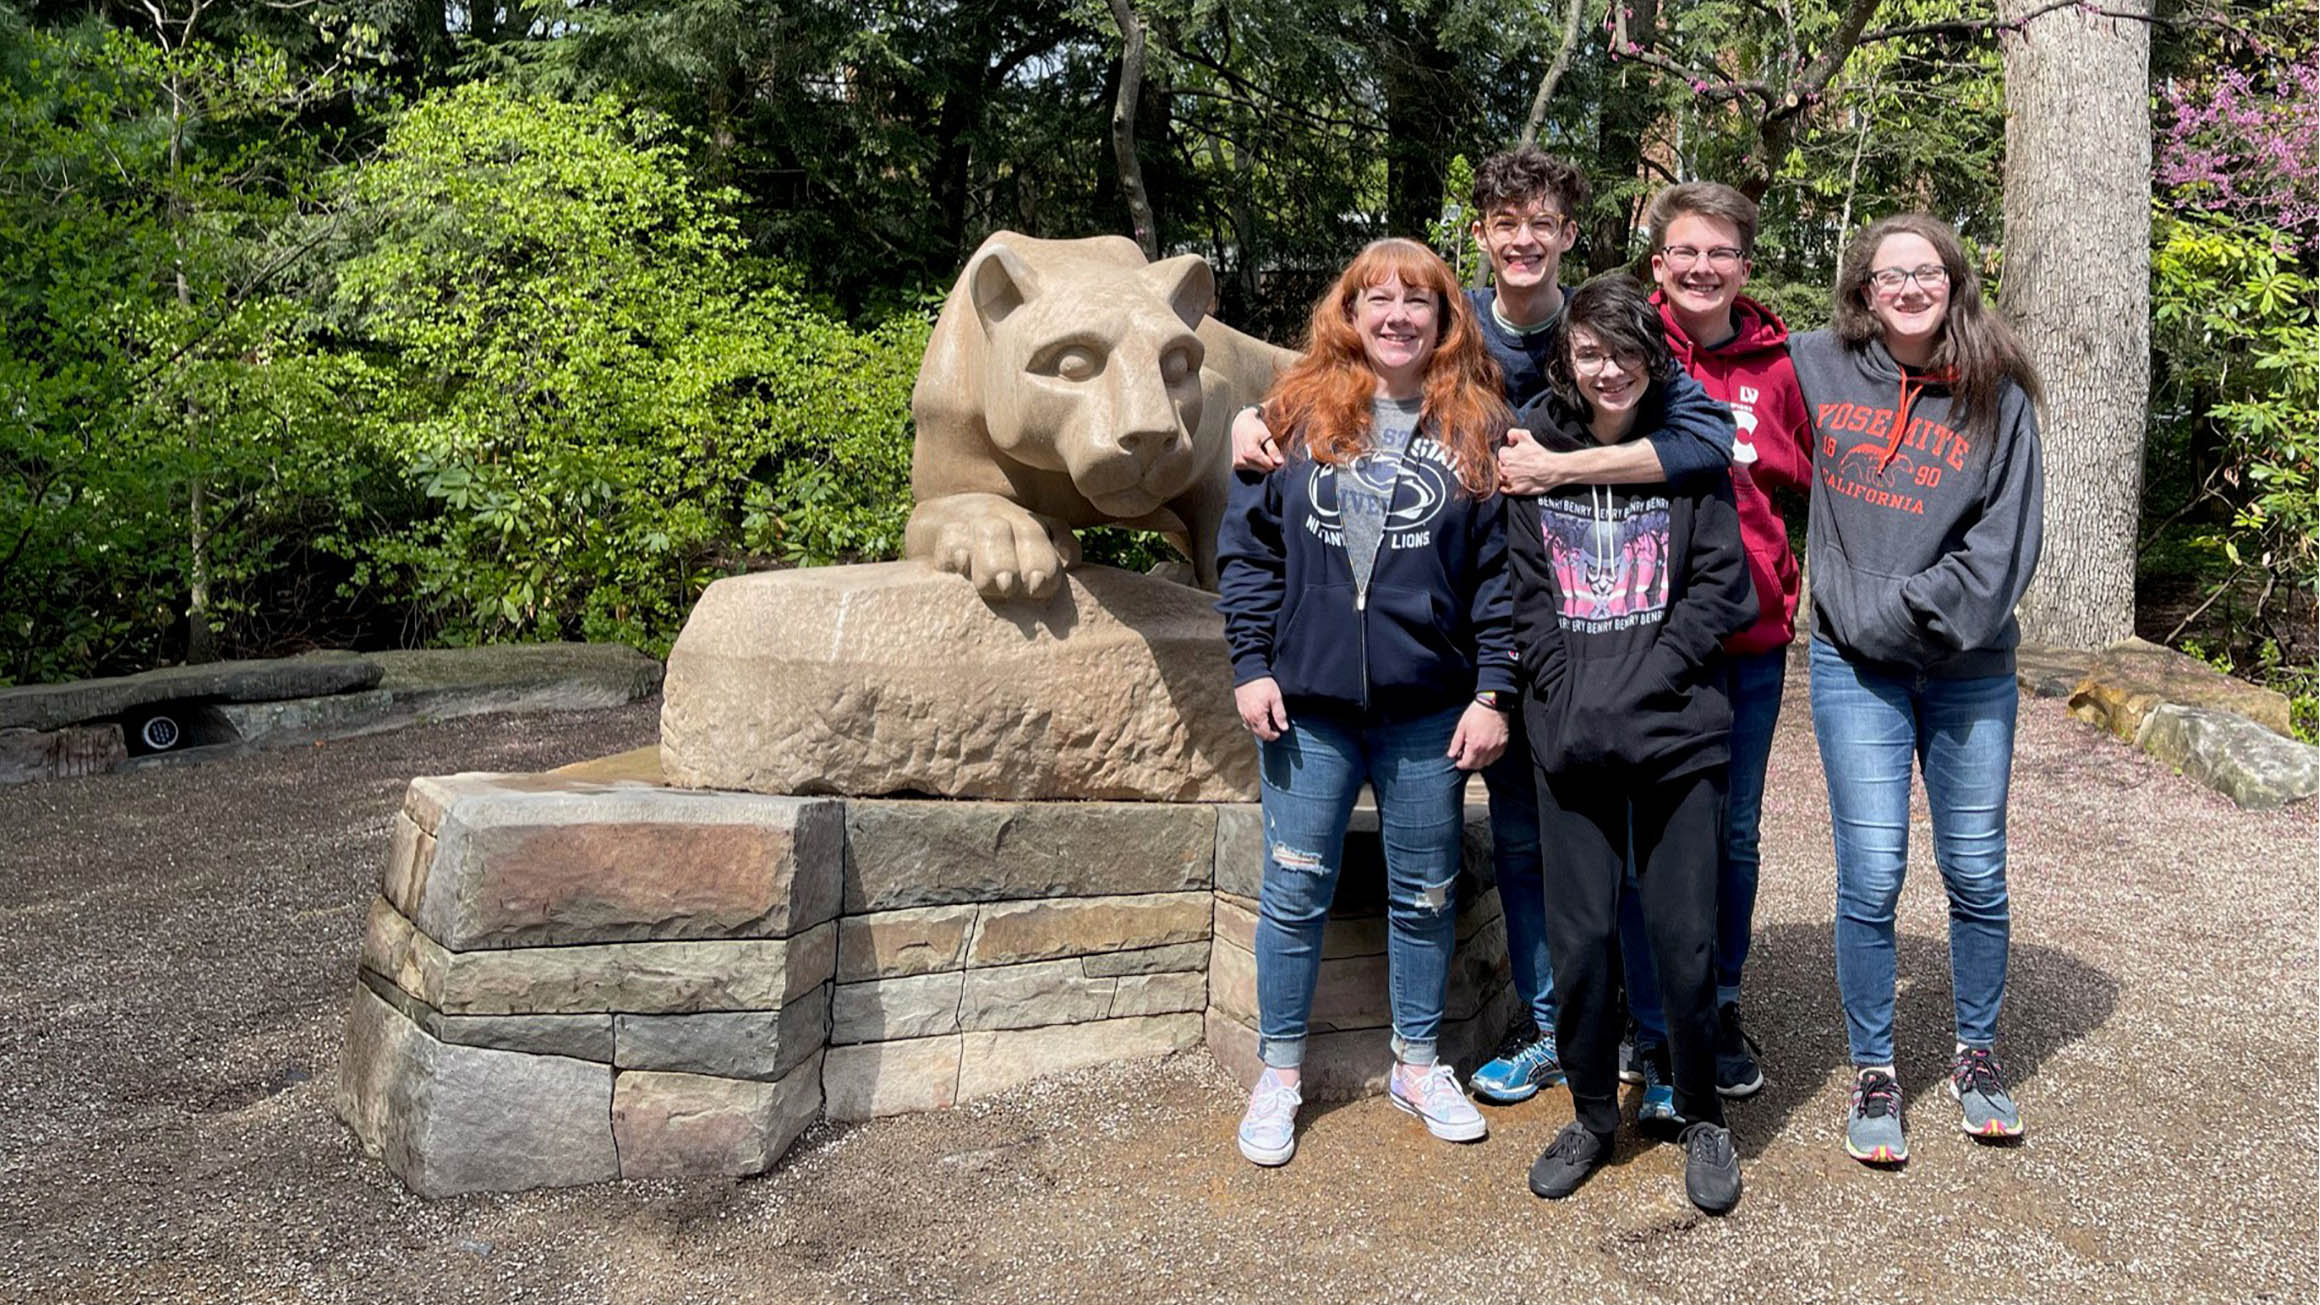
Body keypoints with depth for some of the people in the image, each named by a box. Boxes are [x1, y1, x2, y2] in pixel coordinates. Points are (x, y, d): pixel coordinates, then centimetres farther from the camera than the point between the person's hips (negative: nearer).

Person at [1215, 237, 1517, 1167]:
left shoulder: (1477, 427, 2)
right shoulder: (1296, 412, 2)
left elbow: (1503, 569, 0)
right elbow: (1248, 543, 4)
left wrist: (1492, 693, -5)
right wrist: (1252, 665, -3)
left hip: (1430, 708, 0)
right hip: (1308, 702, 0)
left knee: (1425, 895, 13)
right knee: (1294, 892, 7)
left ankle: (1417, 1065, 31)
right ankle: (1279, 1074, 22)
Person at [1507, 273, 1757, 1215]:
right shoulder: (1535, 446, 5)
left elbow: (1721, 581, -1)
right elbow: (1522, 583, 5)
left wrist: (1647, 678, -10)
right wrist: (1563, 688, -6)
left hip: (1677, 728, -1)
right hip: (1570, 736, 1)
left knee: (1683, 936, 1)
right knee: (1580, 935, 4)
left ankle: (1703, 1120, 22)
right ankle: (1592, 1114, 24)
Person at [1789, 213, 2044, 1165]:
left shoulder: (1996, 397, 0)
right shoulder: (1818, 369, 1)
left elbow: (2002, 548, -5)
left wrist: (1900, 609, -13)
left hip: (1971, 669, 1)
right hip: (1855, 667, -1)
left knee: (1976, 873, 9)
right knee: (1871, 878, -3)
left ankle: (1976, 1055, 29)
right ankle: (1872, 1075, 13)